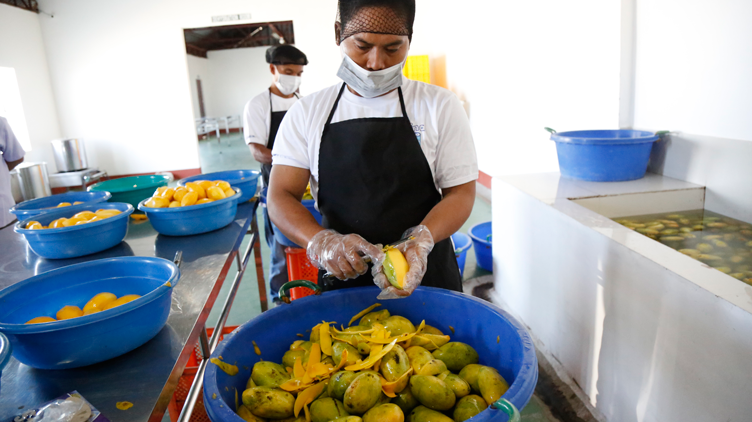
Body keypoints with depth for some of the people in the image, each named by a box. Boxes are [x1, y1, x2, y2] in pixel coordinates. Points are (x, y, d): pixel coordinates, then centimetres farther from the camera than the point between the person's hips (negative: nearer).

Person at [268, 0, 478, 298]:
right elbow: (281, 197, -5)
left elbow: (461, 192, -6)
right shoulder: (306, 113, -2)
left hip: (426, 274, 0)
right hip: (341, 278, 1)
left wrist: (420, 240, -25)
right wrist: (322, 242, -25)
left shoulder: (440, 106, -5)